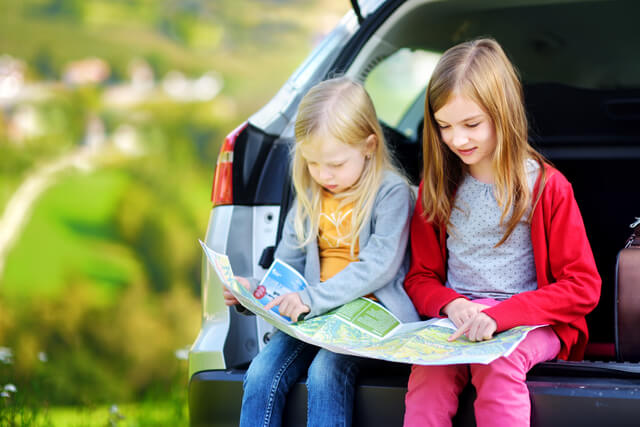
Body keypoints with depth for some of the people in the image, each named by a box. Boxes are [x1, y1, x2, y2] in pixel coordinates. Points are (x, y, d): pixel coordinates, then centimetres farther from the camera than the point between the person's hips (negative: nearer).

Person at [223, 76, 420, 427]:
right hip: (312, 318, 6)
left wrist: (314, 298, -25)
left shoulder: (390, 192, -5)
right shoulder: (309, 197, 15)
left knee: (326, 371, -32)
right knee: (261, 373, -19)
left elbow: (380, 265, -16)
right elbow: (287, 266, 19)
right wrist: (252, 288, -3)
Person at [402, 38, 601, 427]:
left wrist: (500, 316, -18)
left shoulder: (547, 187, -1)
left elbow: (583, 286, -5)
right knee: (430, 371, -30)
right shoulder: (436, 189, 12)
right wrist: (452, 304, -10)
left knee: (497, 366, -35)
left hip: (531, 323, -3)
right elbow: (420, 276, 15)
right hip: (456, 320, 3)